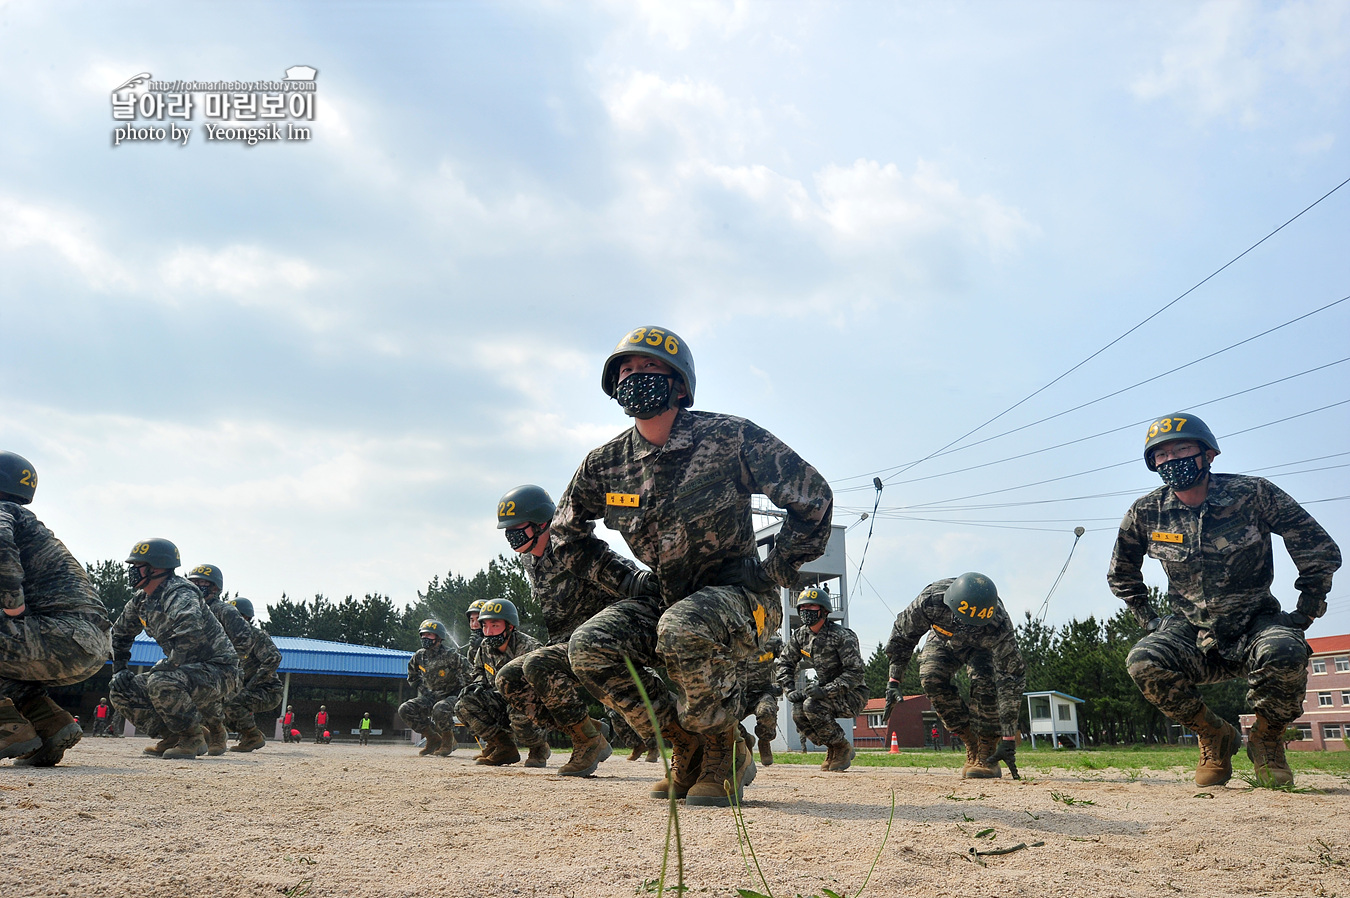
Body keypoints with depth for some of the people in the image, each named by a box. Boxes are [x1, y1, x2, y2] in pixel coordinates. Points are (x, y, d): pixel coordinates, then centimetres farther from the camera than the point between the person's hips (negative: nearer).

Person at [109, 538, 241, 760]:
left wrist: (164, 666, -33)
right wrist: (118, 669, 14)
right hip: (188, 668, 9)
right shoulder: (141, 600, 8)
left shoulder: (179, 594, -21)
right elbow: (120, 633, 25)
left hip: (218, 670, -9)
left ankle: (194, 741, -14)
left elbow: (190, 630, -42)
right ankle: (172, 737, 9)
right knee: (120, 693, 2)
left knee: (160, 683, -35)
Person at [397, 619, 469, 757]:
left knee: (440, 709, -39)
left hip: (452, 696, -7)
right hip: (431, 697, 7)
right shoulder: (419, 656, 1)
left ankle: (448, 741, -10)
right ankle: (433, 738, -1)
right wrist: (422, 691, 10)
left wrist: (462, 695, -14)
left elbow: (469, 675, -16)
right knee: (405, 709, -13)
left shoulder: (450, 656, -18)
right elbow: (413, 677, 20)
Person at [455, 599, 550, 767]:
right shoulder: (485, 648, 0)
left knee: (518, 710, -39)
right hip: (505, 700, 7)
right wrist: (477, 685, -5)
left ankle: (539, 748, -6)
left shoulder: (529, 648, -21)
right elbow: (482, 673, 19)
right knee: (466, 701, -11)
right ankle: (504, 748, 0)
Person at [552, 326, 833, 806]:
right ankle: (689, 749, 1)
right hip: (663, 597, 5)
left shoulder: (730, 438, -15)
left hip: (736, 593, -5)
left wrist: (773, 574, -9)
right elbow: (567, 532, 16)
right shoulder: (608, 462, -2)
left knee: (683, 628, -37)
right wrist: (625, 582, 6)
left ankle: (727, 754, -10)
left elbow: (813, 498, -11)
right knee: (590, 647, -18)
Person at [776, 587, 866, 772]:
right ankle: (832, 748, 4)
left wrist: (826, 691, -32)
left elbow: (856, 672, -25)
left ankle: (843, 748, -7)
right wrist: (790, 690, -6)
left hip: (853, 694, -7)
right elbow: (785, 663, 10)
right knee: (798, 712, -19)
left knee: (812, 706, -29)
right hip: (826, 687, 7)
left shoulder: (841, 636, -21)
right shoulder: (800, 635, 0)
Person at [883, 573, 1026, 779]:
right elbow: (902, 635, -20)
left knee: (984, 683, -31)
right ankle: (971, 748, -11)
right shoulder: (931, 601, -40)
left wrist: (1009, 739, -38)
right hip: (944, 640, 2)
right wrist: (894, 681, -21)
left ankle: (987, 755, -16)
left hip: (982, 647, -2)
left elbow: (1011, 681, -37)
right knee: (931, 678, -26)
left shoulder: (999, 626, -42)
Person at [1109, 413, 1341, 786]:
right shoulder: (1146, 513, -6)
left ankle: (1266, 739, -3)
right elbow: (1121, 574, 14)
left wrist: (1302, 616, -8)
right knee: (1143, 662, -29)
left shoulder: (1253, 494, -13)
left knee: (1282, 653, -36)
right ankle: (1214, 736, 0)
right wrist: (1149, 619, 5)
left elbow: (1322, 551, -6)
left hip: (1255, 623, -2)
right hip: (1191, 633, 2)